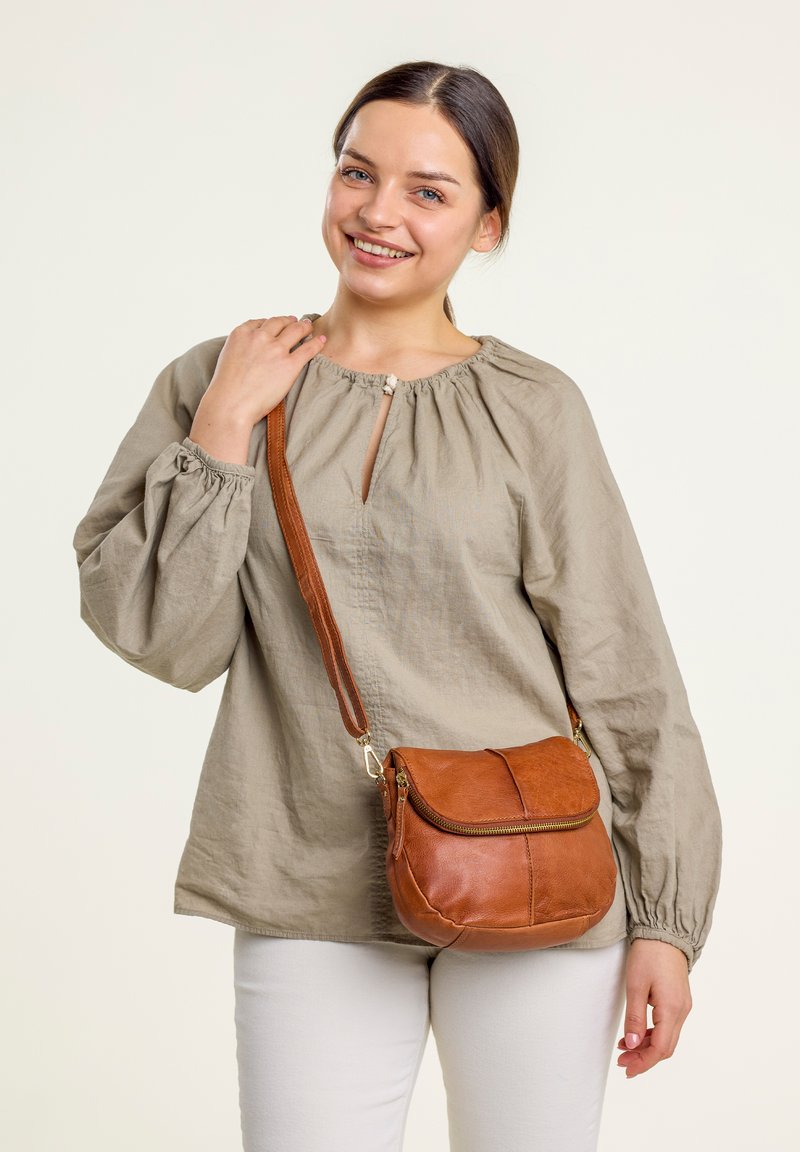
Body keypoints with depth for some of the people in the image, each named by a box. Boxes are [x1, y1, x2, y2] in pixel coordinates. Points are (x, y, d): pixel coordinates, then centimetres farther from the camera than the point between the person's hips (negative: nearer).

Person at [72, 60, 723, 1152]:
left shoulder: (534, 410, -1)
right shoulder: (218, 383, 3)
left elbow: (627, 678, 0)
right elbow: (165, 639, -3)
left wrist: (666, 919, -1)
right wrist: (225, 425, -9)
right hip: (312, 897, 1)